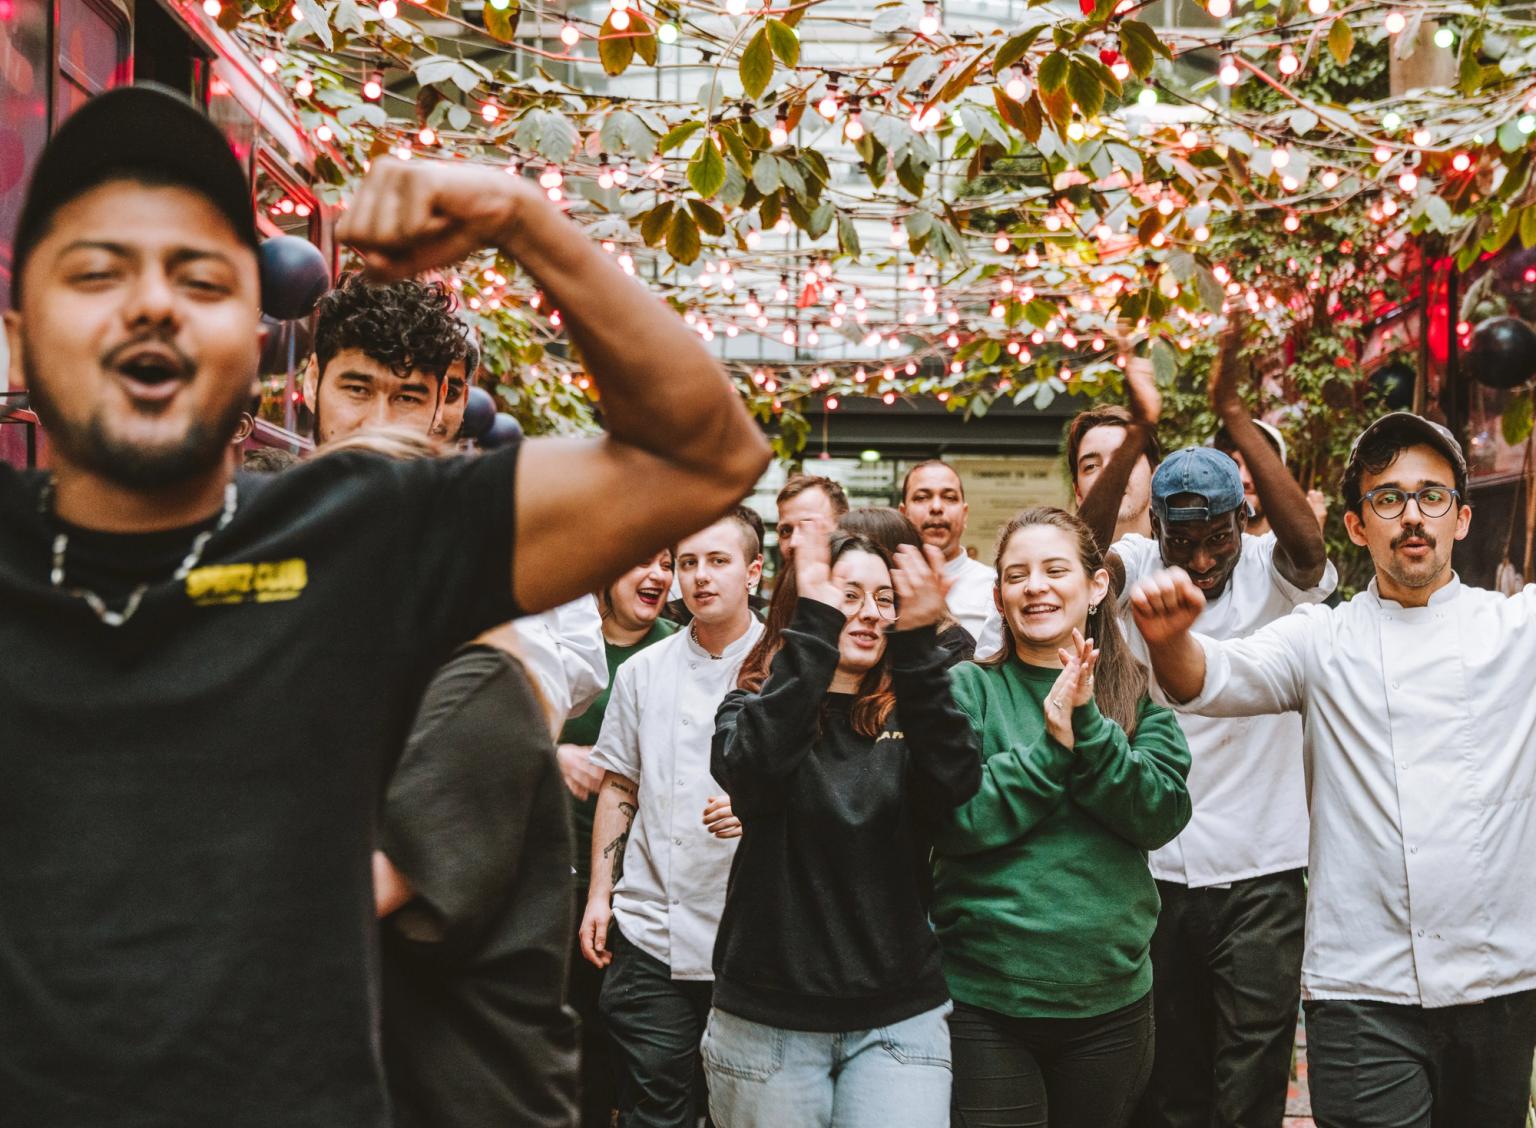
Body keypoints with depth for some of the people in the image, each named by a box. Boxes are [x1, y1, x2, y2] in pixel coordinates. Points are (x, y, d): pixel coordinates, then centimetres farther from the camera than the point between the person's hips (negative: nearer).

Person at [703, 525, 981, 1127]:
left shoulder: (906, 715, 6)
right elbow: (752, 768, -23)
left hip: (900, 1014, 1)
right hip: (770, 1014, -1)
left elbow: (954, 783, -16)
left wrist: (919, 642, -23)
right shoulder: (754, 705, 1)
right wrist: (814, 624, -25)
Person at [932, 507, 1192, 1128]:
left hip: (1111, 1000, 3)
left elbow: (1162, 815, -8)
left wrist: (1086, 726, -18)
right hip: (984, 1001, -3)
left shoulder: (1140, 696, 6)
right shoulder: (968, 689, -2)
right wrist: (1053, 743, -18)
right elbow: (951, 821, -13)